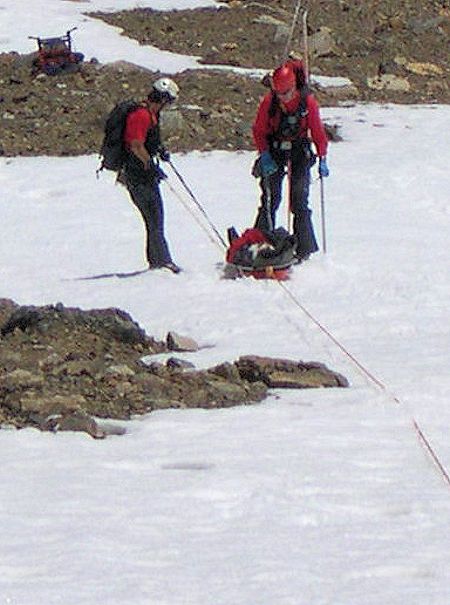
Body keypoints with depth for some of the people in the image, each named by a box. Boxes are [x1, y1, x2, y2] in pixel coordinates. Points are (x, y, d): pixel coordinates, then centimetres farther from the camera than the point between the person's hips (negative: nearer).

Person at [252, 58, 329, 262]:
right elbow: (259, 131, -2)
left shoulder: (308, 102, -12)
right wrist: (264, 155, -13)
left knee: (299, 202, -4)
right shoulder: (268, 102, -11)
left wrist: (322, 159, -7)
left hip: (299, 153, -1)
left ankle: (304, 249, -1)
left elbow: (318, 131, -4)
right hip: (274, 151, 1)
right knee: (270, 199, -3)